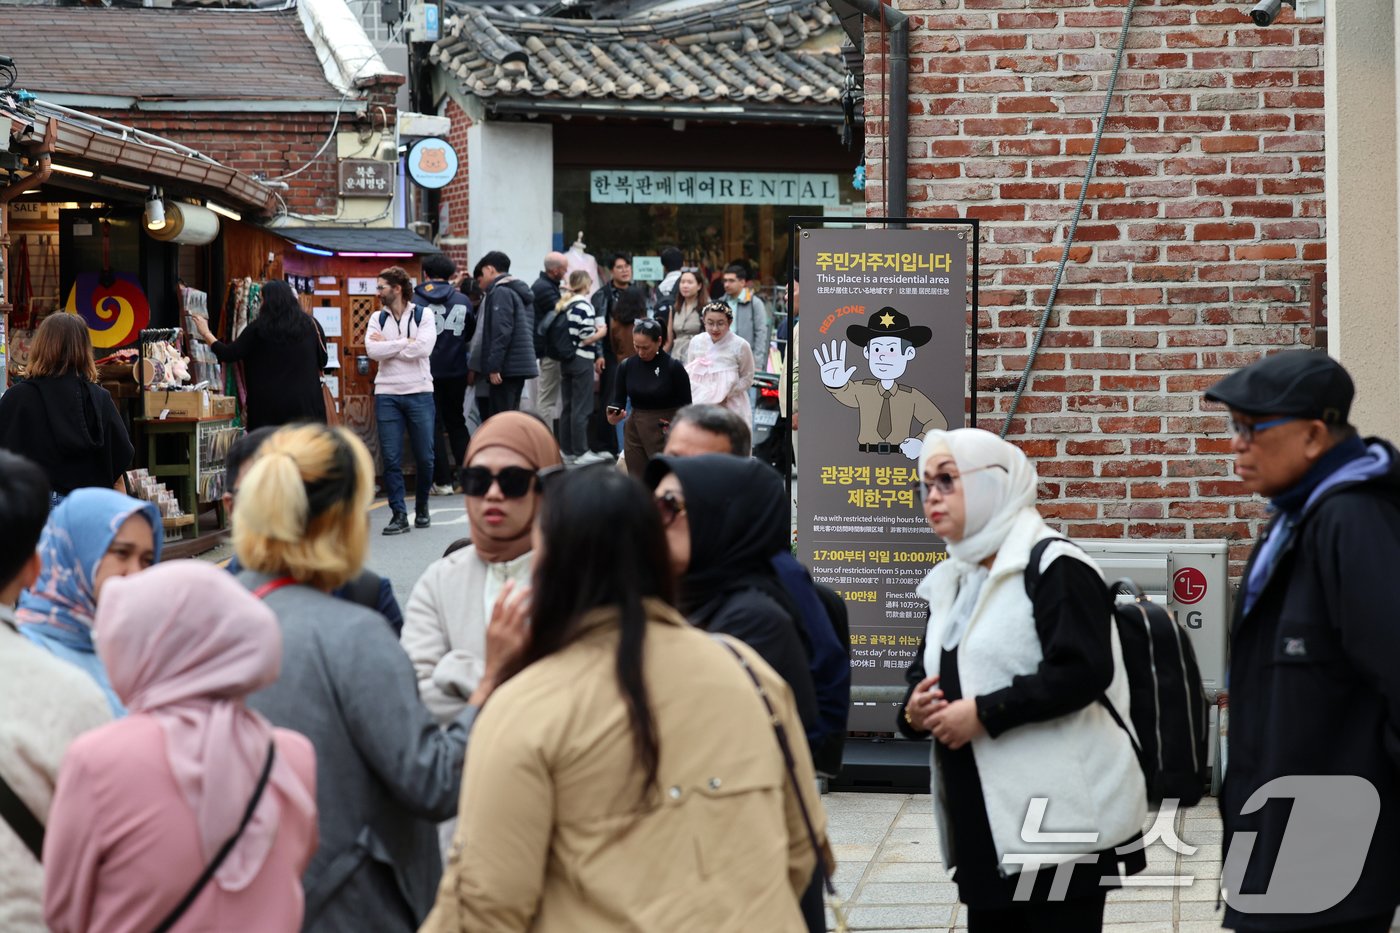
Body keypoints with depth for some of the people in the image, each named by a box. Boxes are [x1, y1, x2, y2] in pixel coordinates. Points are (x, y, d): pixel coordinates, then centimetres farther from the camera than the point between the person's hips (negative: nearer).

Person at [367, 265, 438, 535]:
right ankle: (398, 515, 2)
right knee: (391, 458, -3)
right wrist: (405, 343, -10)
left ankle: (422, 508, 23)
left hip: (419, 393, -2)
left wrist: (387, 344, -9)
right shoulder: (377, 318, 8)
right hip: (387, 394, 2)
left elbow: (423, 348, -15)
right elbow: (372, 350, -8)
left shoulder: (423, 316, 1)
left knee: (424, 457, 4)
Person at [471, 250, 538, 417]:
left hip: (506, 367, -9)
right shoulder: (521, 292, 19)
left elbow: (501, 332, -20)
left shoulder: (500, 292, -10)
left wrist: (493, 366, -20)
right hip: (522, 365, 9)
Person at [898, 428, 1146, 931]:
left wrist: (984, 712, -22)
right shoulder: (950, 582, 18)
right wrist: (915, 712, -2)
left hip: (1062, 817, -9)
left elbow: (1083, 670, -21)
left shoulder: (1054, 567, -10)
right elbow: (926, 677, 22)